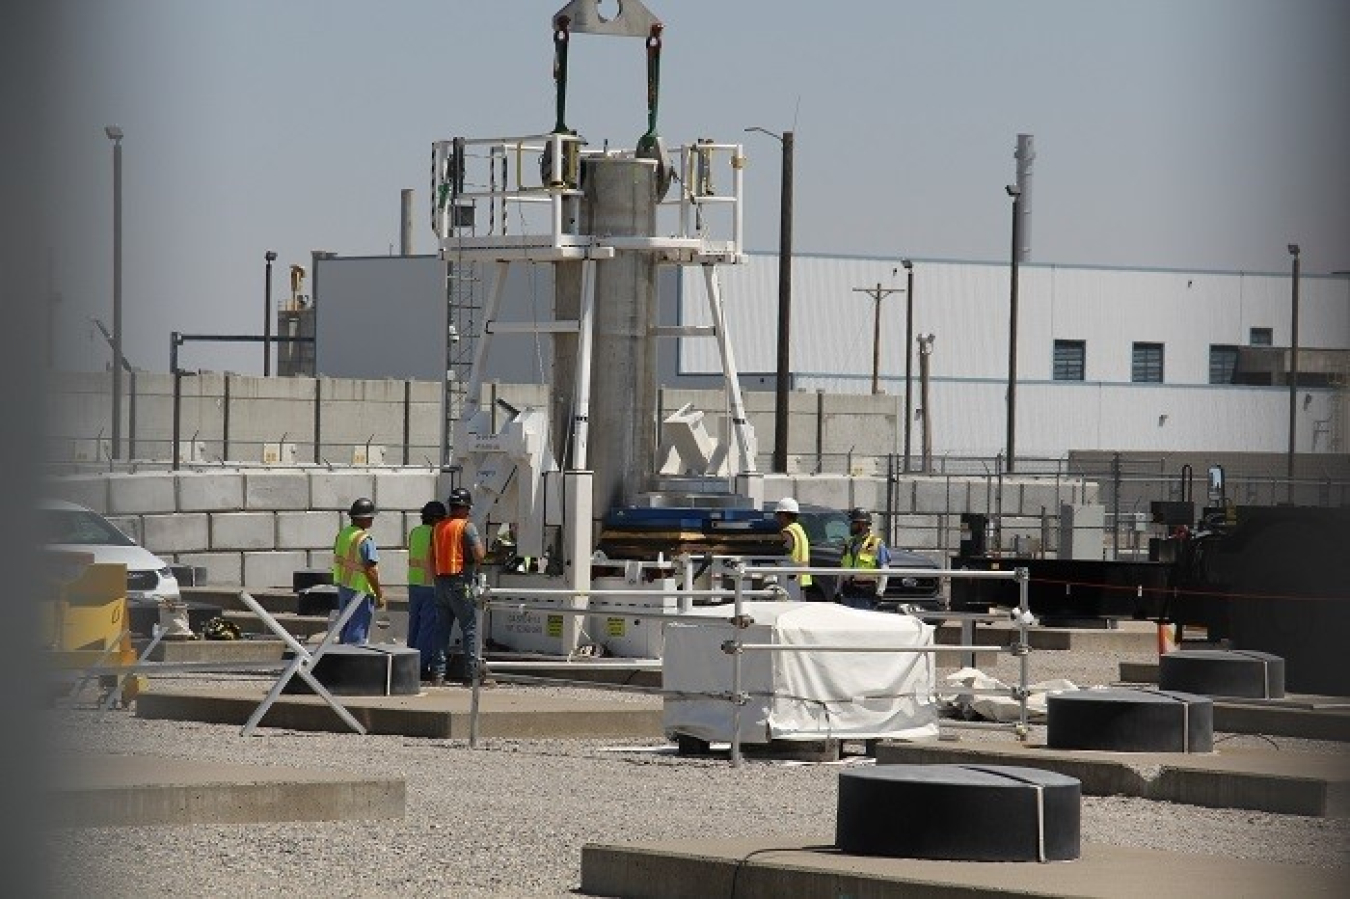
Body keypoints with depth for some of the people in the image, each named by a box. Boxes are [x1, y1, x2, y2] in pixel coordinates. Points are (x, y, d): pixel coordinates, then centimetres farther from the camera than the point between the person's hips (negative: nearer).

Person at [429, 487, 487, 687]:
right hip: (461, 584, -7)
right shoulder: (466, 527, -11)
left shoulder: (438, 527, 11)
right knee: (470, 629, 0)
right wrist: (481, 546, 3)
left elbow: (431, 558, 14)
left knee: (441, 630, 8)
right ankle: (471, 675, -3)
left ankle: (438, 674, 5)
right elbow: (479, 555, -18)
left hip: (441, 582, 7)